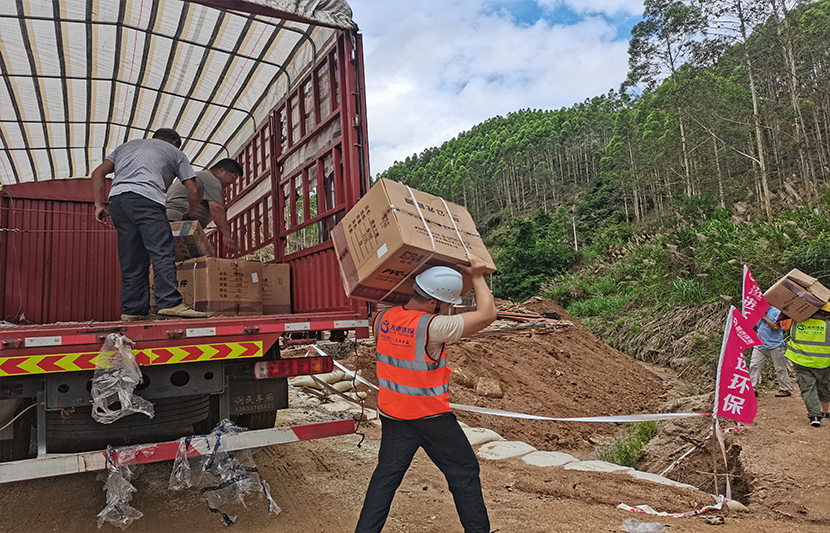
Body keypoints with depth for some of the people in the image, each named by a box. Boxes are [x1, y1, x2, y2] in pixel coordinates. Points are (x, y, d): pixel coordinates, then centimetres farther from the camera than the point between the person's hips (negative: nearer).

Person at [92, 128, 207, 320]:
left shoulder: (127, 145, 36)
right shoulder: (173, 151, 23)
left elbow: (98, 173, 24)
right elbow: (193, 191, 17)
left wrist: (100, 204, 20)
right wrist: (192, 215, 31)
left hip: (116, 199, 6)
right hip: (145, 198, -5)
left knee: (132, 261, 6)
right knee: (163, 253, -13)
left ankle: (133, 309, 3)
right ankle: (170, 303, -25)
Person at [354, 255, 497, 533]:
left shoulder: (383, 319, -6)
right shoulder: (432, 327, -25)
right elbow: (487, 314, -18)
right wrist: (477, 277, -7)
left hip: (392, 415, 6)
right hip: (432, 418, -5)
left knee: (386, 474, 17)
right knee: (464, 473, 13)